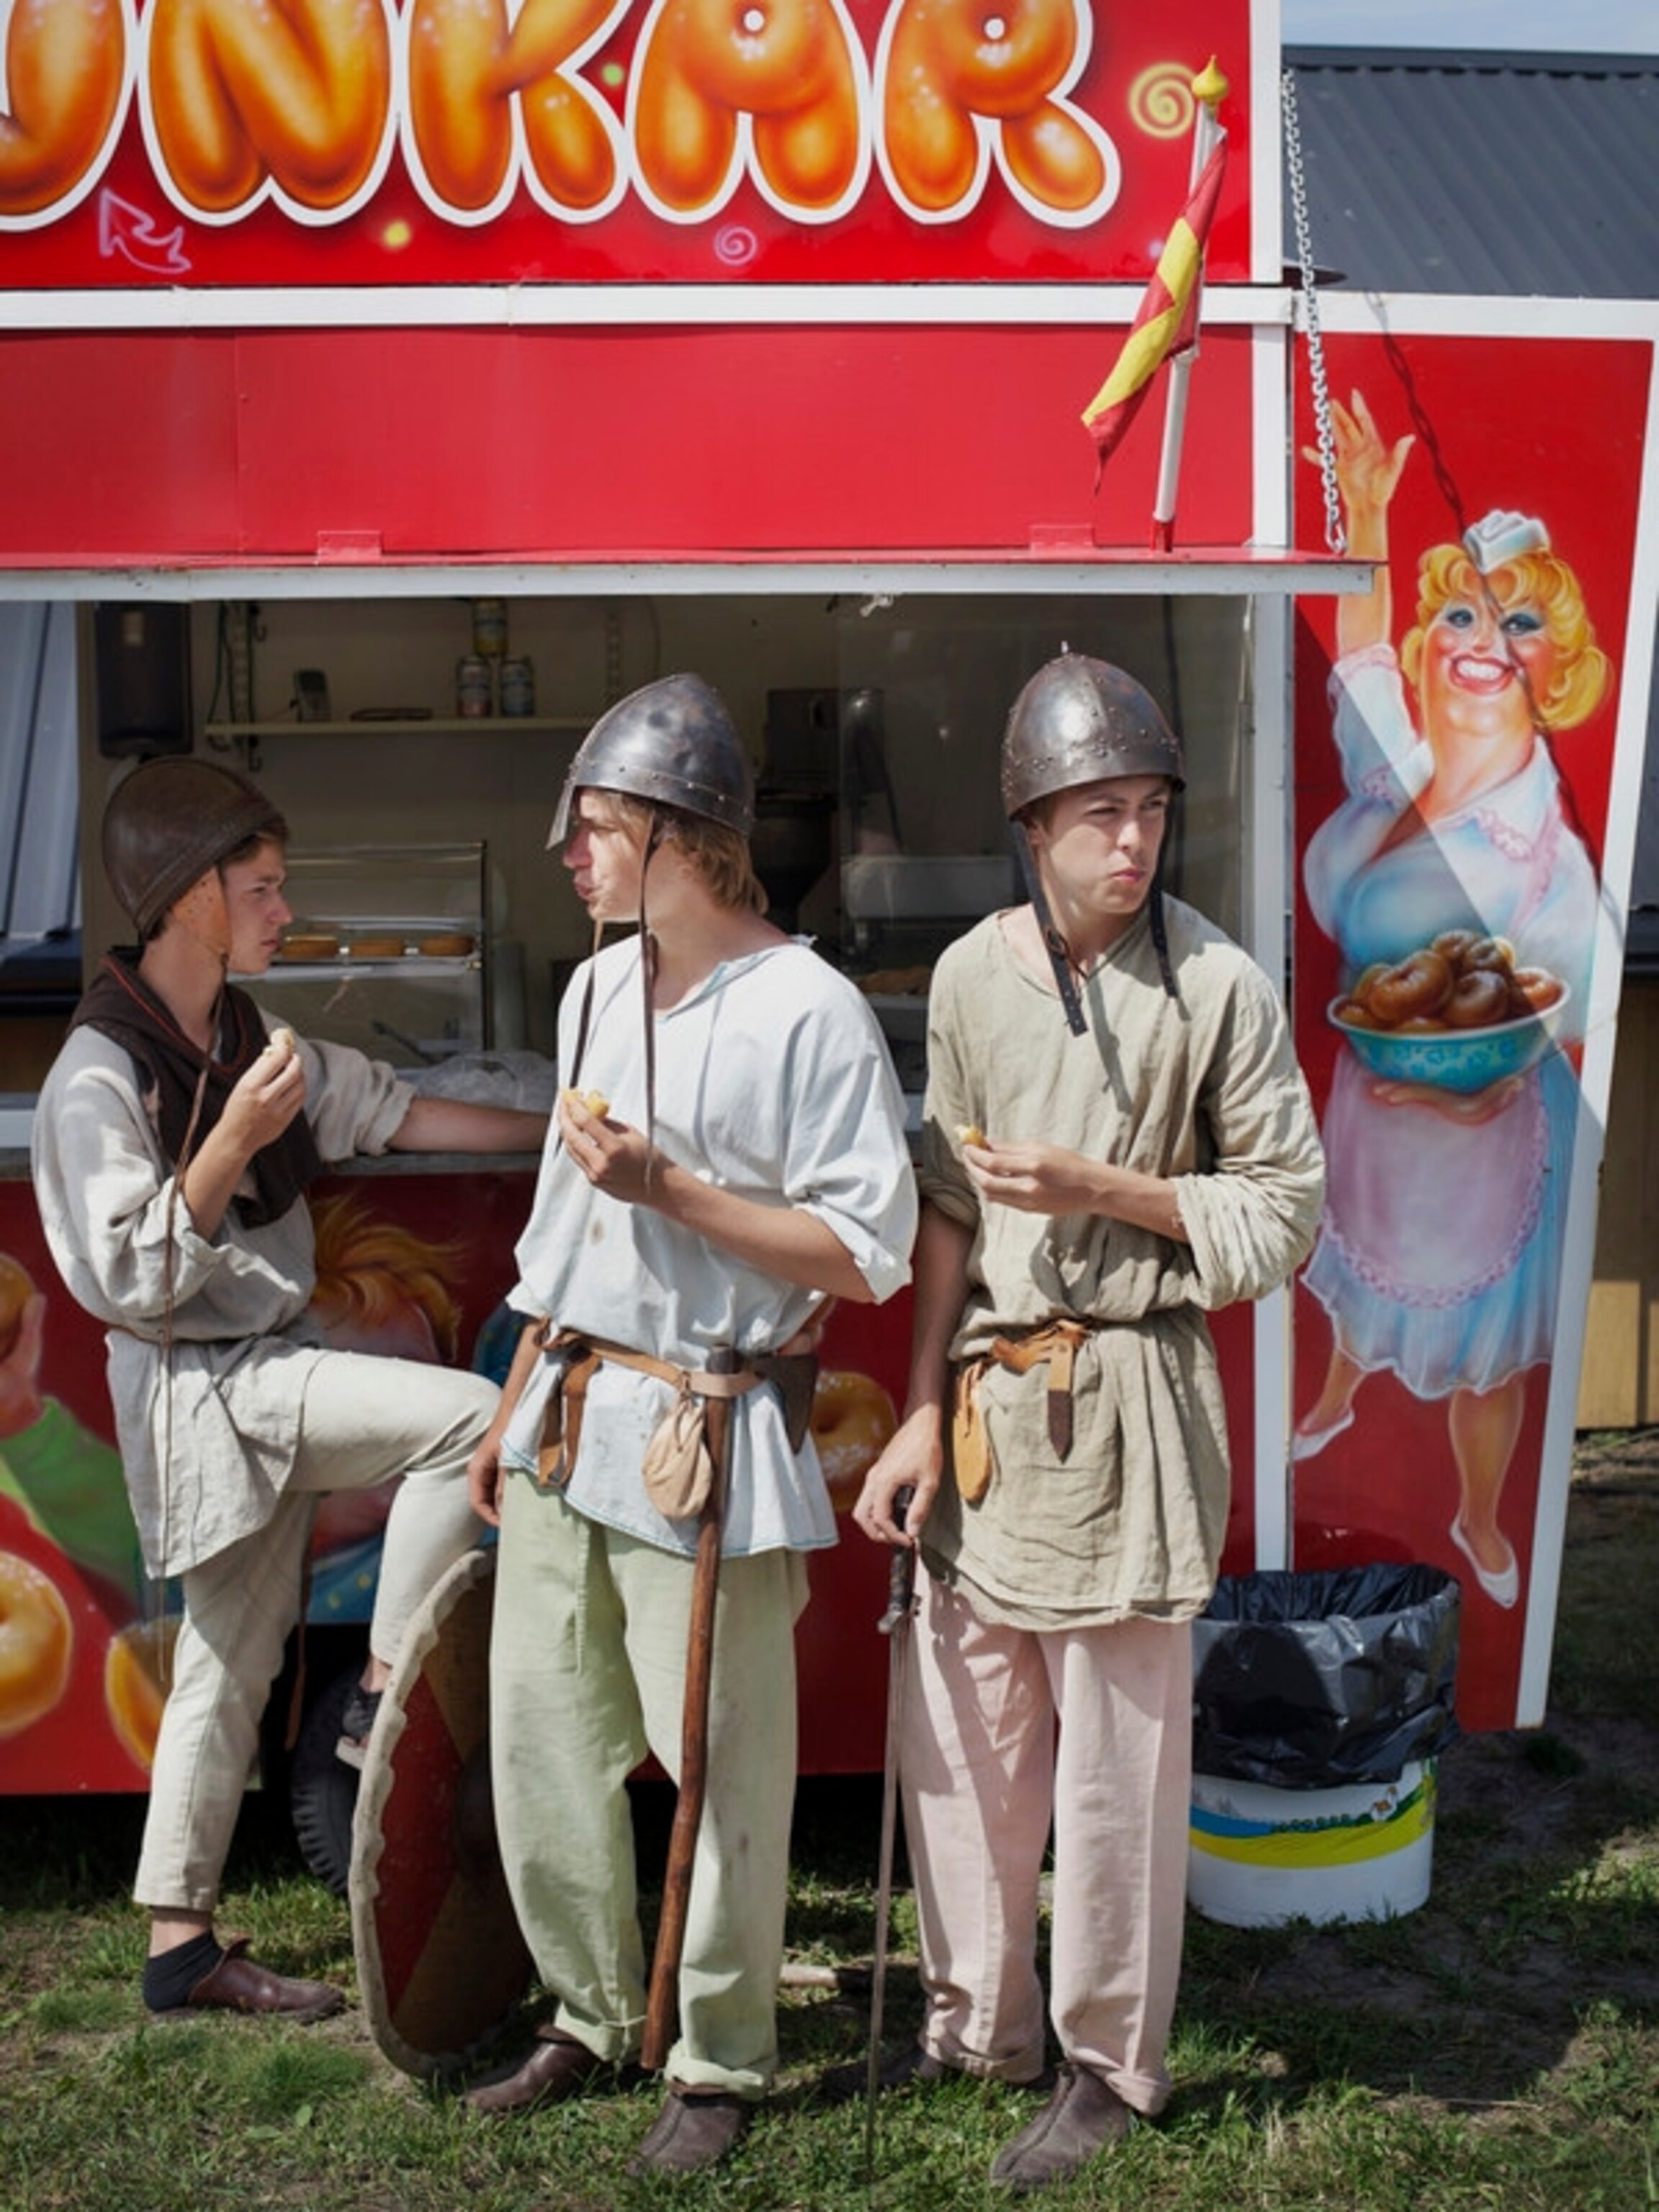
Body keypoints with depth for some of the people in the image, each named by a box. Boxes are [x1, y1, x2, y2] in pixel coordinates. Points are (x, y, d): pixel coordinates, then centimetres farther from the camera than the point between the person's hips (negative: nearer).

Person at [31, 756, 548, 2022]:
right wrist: (234, 1141, -25)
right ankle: (390, 1695, -4)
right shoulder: (101, 1075, -16)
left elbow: (391, 1111, 14)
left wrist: (564, 1131, 13)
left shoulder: (247, 1038, 8)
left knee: (233, 1662, 12)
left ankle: (182, 1945, 23)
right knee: (469, 1412, -19)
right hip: (198, 1385, -8)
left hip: (270, 1373, 8)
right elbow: (128, 1280, -19)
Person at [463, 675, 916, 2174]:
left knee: (719, 1764, 4)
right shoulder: (595, 991, 11)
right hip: (566, 1418, 8)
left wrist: (672, 1189, -20)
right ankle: (592, 2016, 34)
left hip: (702, 1434, -7)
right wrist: (517, 1404, 18)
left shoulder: (809, 1012, -12)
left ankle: (722, 2064, 24)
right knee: (542, 1729, 14)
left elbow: (865, 1254, -13)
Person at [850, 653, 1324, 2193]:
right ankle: (976, 2019, 34)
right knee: (958, 1732, 13)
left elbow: (1282, 1214, -5)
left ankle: (1109, 2068, 25)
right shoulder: (970, 974, 4)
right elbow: (948, 1204, 7)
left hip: (1128, 1396, -4)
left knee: (1117, 1760, 5)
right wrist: (923, 1416, 5)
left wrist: (1097, 1188, -17)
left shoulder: (1218, 987, -9)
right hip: (986, 1390, 5)